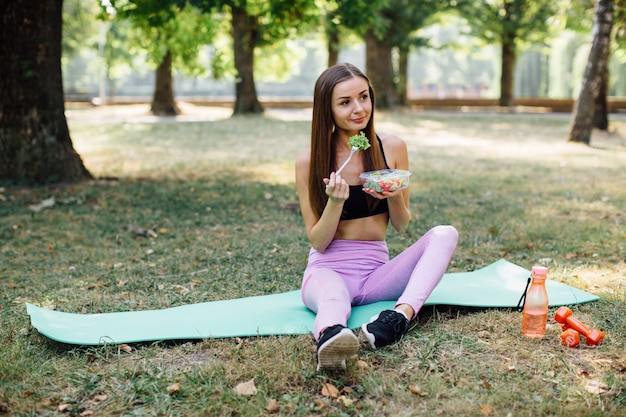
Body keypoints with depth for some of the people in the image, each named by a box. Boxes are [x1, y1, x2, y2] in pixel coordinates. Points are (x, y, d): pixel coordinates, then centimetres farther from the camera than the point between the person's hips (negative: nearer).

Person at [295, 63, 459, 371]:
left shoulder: (392, 148, 2)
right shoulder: (309, 163, -4)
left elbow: (401, 226, 8)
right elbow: (317, 241, -3)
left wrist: (395, 196, -14)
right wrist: (336, 201, -20)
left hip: (376, 270, 3)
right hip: (328, 268, -3)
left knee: (444, 235, -21)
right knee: (332, 297, -39)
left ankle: (401, 314, -45)